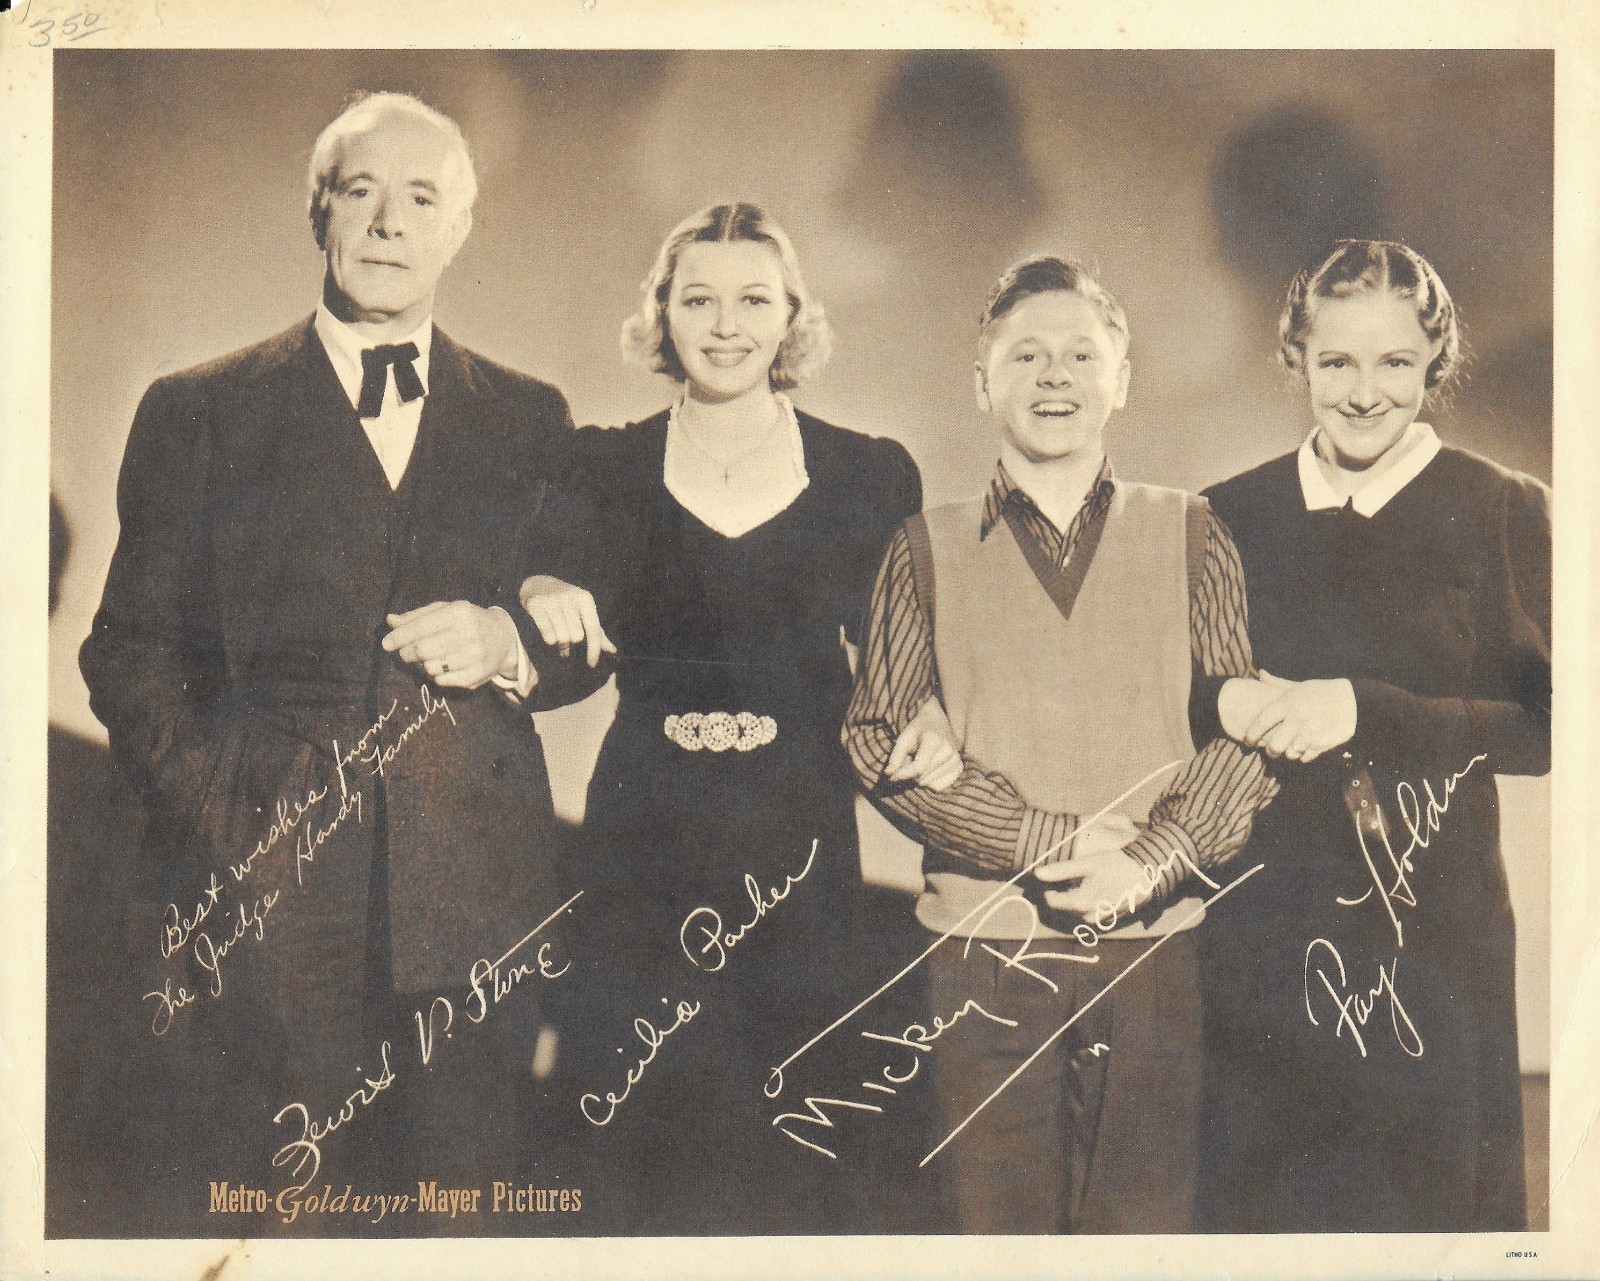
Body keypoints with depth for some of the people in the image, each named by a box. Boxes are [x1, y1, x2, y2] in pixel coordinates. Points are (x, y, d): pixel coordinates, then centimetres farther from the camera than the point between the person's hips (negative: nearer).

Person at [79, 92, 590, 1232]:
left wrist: (507, 646, -6)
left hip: (475, 895, 2)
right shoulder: (200, 412, 8)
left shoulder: (528, 420, 14)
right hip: (263, 901, -1)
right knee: (264, 1224, 0)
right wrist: (220, 820, -7)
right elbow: (130, 654, 6)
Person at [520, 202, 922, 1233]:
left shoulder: (871, 478, 6)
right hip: (644, 843, 1)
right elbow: (575, 662, 7)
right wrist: (542, 603, -13)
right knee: (652, 1143, 0)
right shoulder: (603, 470, 8)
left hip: (801, 840, 0)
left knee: (795, 1154, 0)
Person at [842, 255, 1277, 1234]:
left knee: (1151, 1223, 3)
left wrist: (1150, 858, -14)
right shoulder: (928, 551, 9)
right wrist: (1050, 839, -11)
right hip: (984, 955, 0)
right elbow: (880, 744, 0)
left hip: (1154, 952, 1)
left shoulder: (1191, 538, 10)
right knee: (996, 1229, 2)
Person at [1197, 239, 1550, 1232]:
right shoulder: (1233, 517, 6)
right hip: (1264, 930, 2)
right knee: (1260, 1204, 7)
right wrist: (1228, 706, -10)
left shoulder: (1504, 513, -2)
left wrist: (1367, 712, -17)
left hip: (1434, 932, -2)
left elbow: (1547, 726, -8)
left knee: (1430, 1194, 5)